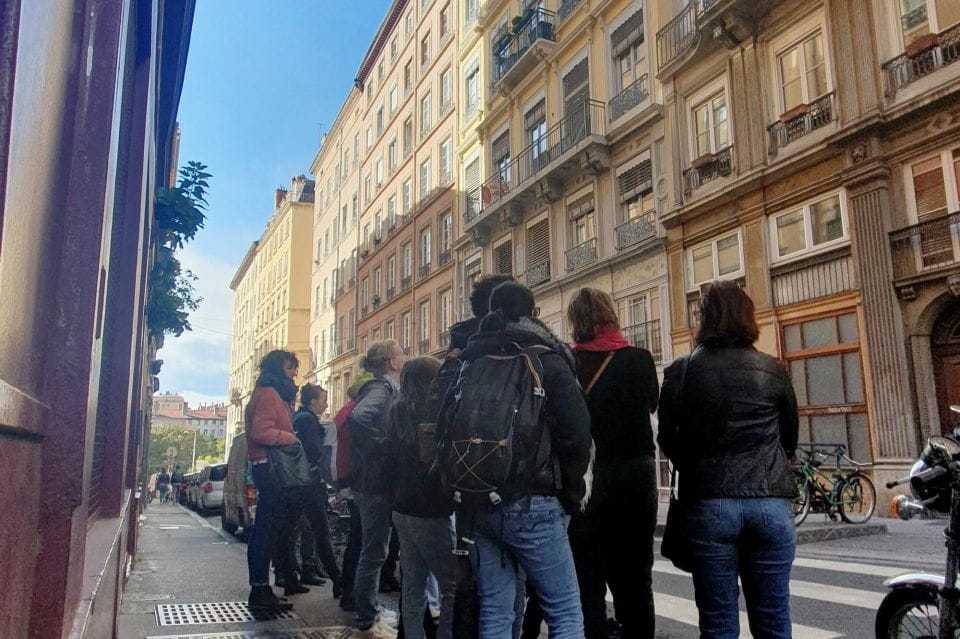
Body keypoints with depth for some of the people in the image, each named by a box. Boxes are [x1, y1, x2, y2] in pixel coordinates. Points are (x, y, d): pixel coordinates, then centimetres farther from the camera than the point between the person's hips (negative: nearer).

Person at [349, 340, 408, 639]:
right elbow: (359, 417, -32)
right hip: (377, 482, -10)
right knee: (375, 551, -1)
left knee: (374, 550, 16)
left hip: (374, 482, 10)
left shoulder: (385, 388, 15)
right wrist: (382, 446, -22)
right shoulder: (382, 387, -14)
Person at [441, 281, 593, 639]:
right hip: (531, 505, -5)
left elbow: (444, 432, 14)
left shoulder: (469, 365, 13)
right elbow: (576, 432, -11)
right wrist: (571, 493, 2)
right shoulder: (546, 359, -3)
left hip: (476, 505, 5)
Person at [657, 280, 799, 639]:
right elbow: (790, 439, 13)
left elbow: (668, 441, 6)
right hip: (770, 504, 1)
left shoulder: (680, 372, -2)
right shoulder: (772, 371, 1)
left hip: (708, 504, -1)